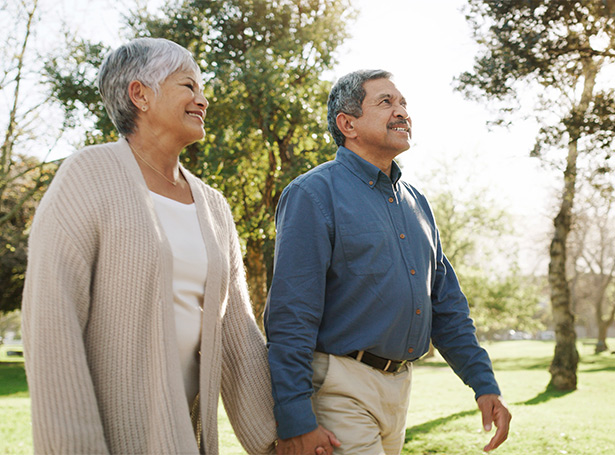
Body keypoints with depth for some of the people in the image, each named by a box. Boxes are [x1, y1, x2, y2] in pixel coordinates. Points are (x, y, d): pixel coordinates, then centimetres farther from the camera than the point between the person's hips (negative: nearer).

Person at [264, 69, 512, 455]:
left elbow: (447, 304, 17)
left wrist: (484, 383, 9)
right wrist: (295, 421, -20)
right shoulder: (314, 193, -10)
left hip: (400, 387, 7)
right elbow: (290, 315, -16)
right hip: (340, 392, -7)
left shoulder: (416, 203, 14)